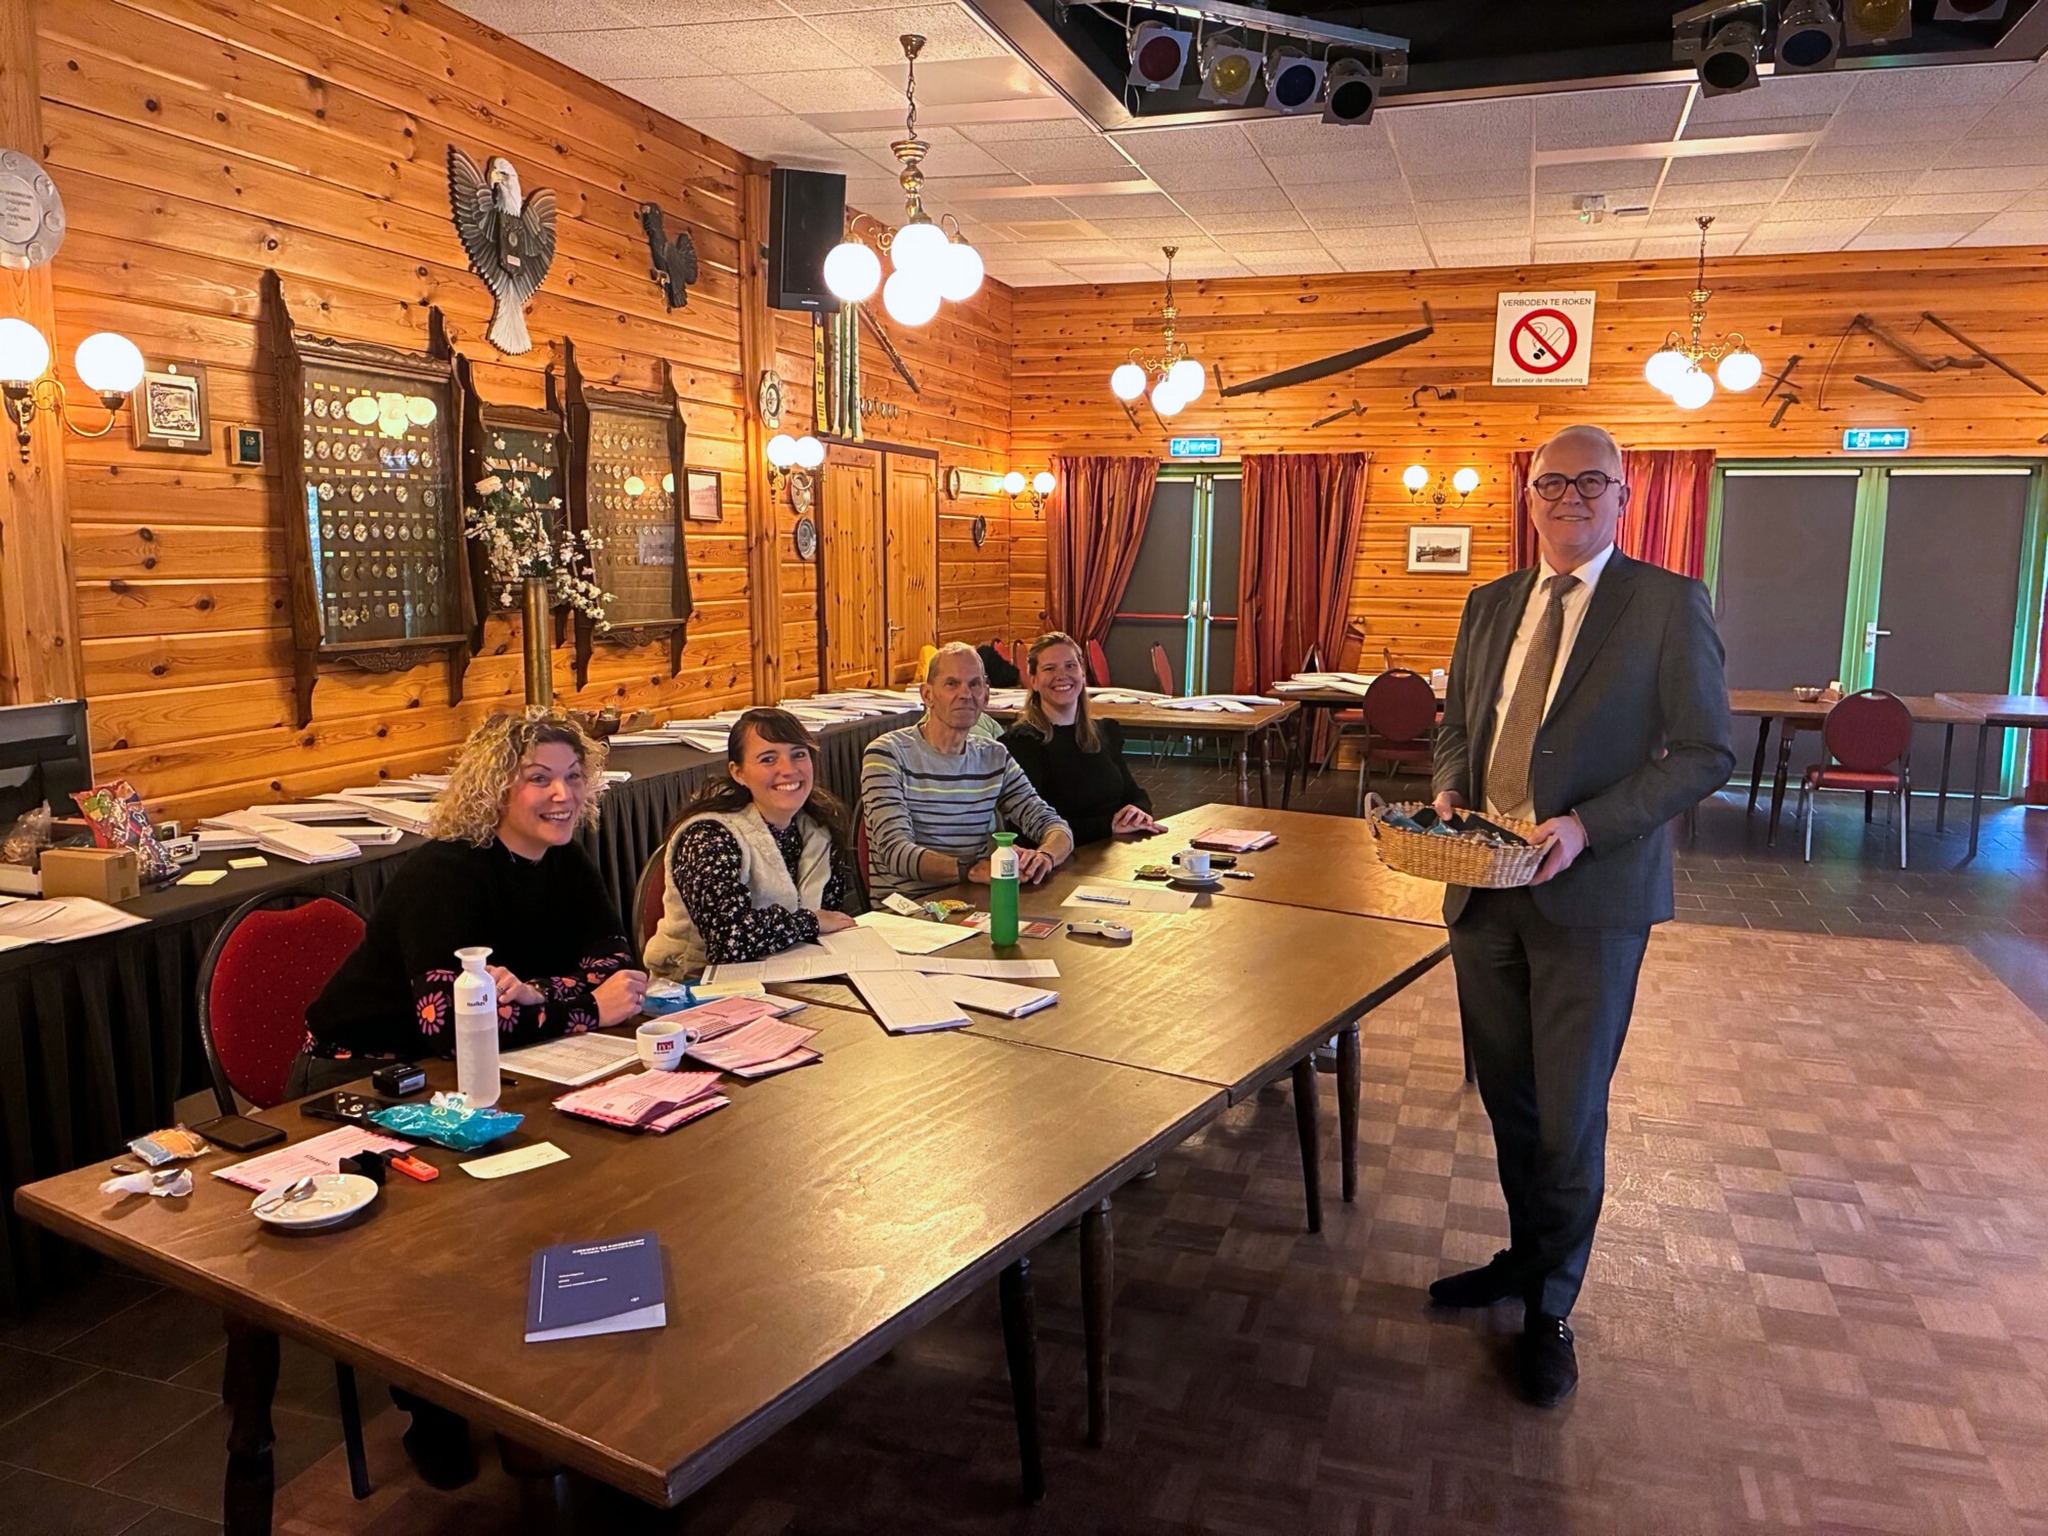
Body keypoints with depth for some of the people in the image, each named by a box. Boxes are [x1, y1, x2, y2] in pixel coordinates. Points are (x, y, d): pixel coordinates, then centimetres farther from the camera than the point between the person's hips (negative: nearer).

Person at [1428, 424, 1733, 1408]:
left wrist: (1588, 827, -21)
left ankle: (1550, 1310, 24)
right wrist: (1449, 789, -1)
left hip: (1593, 897, -5)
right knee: (1505, 1097, 17)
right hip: (1483, 887, 5)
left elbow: (1705, 754, -9)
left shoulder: (1669, 605, -6)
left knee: (1569, 1114, 5)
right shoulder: (1490, 606, 10)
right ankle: (1527, 1257, 39)